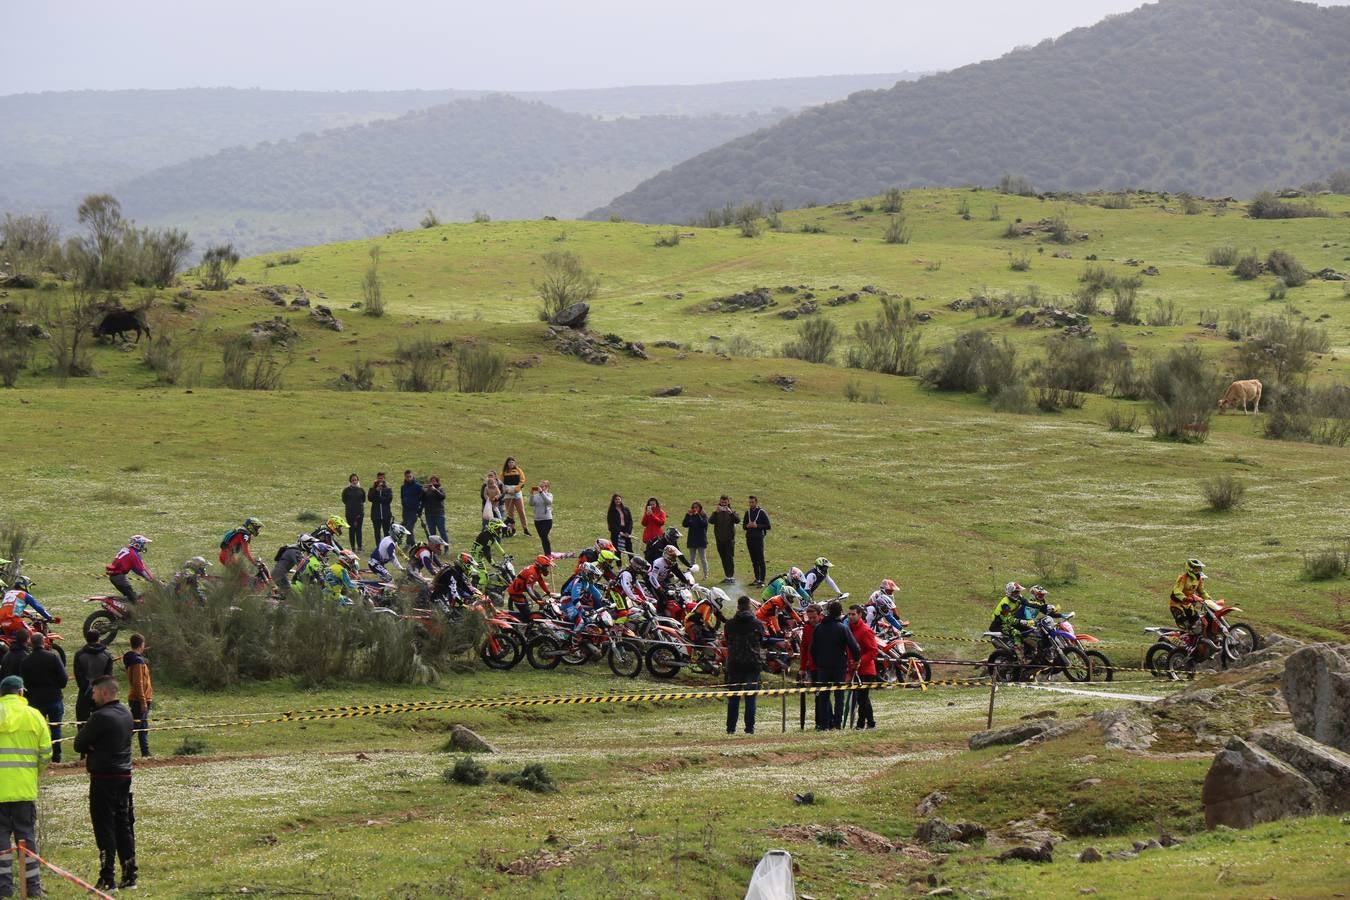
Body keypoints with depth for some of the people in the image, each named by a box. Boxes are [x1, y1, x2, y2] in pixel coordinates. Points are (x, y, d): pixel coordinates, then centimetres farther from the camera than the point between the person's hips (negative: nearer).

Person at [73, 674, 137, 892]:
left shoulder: (101, 717, -18)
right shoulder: (126, 714, 9)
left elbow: (79, 744, -11)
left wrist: (90, 747, 5)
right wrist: (94, 747, -4)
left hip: (104, 778, -8)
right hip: (124, 776, 8)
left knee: (104, 829, -4)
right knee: (124, 827, 12)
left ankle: (107, 880, -4)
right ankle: (129, 876, 14)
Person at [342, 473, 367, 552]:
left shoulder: (361, 490, 6)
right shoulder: (346, 490, 2)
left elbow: (363, 501, 10)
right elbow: (344, 501, 4)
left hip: (360, 512, 1)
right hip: (350, 513, -1)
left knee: (359, 529, -2)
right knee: (352, 529, 2)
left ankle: (359, 546, 0)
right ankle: (353, 546, 7)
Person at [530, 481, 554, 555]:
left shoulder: (549, 495, -1)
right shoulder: (536, 496, 6)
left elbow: (548, 501, -23)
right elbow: (531, 504, -8)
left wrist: (541, 492, -29)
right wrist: (531, 494, -21)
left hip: (547, 519, -4)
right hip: (537, 519, 4)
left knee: (544, 537, -14)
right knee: (542, 538, 10)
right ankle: (548, 554, 19)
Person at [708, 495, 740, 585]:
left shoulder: (732, 512, 2)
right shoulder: (717, 513, 8)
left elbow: (737, 520, -16)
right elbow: (710, 520, -9)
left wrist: (731, 512, -28)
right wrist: (716, 512, -21)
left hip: (729, 539, -4)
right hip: (720, 539, 4)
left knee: (729, 558, -9)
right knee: (723, 558, 9)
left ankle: (731, 577, -10)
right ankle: (727, 576, 16)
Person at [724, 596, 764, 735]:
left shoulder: (730, 623, -2)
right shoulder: (757, 623, -3)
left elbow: (726, 641, 9)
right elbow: (762, 642, 8)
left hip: (734, 664, 1)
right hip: (753, 664, -1)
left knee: (733, 697, 7)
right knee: (750, 697, 3)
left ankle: (731, 727, 6)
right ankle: (749, 727, -1)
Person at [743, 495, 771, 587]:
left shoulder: (762, 512, -4)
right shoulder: (748, 512, 13)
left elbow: (768, 526, -6)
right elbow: (744, 526, 19)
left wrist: (757, 525, -16)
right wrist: (748, 526, -4)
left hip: (758, 538, -6)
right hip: (749, 538, 6)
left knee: (760, 560, -7)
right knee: (754, 561, 10)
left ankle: (762, 580, -7)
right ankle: (757, 579, 16)